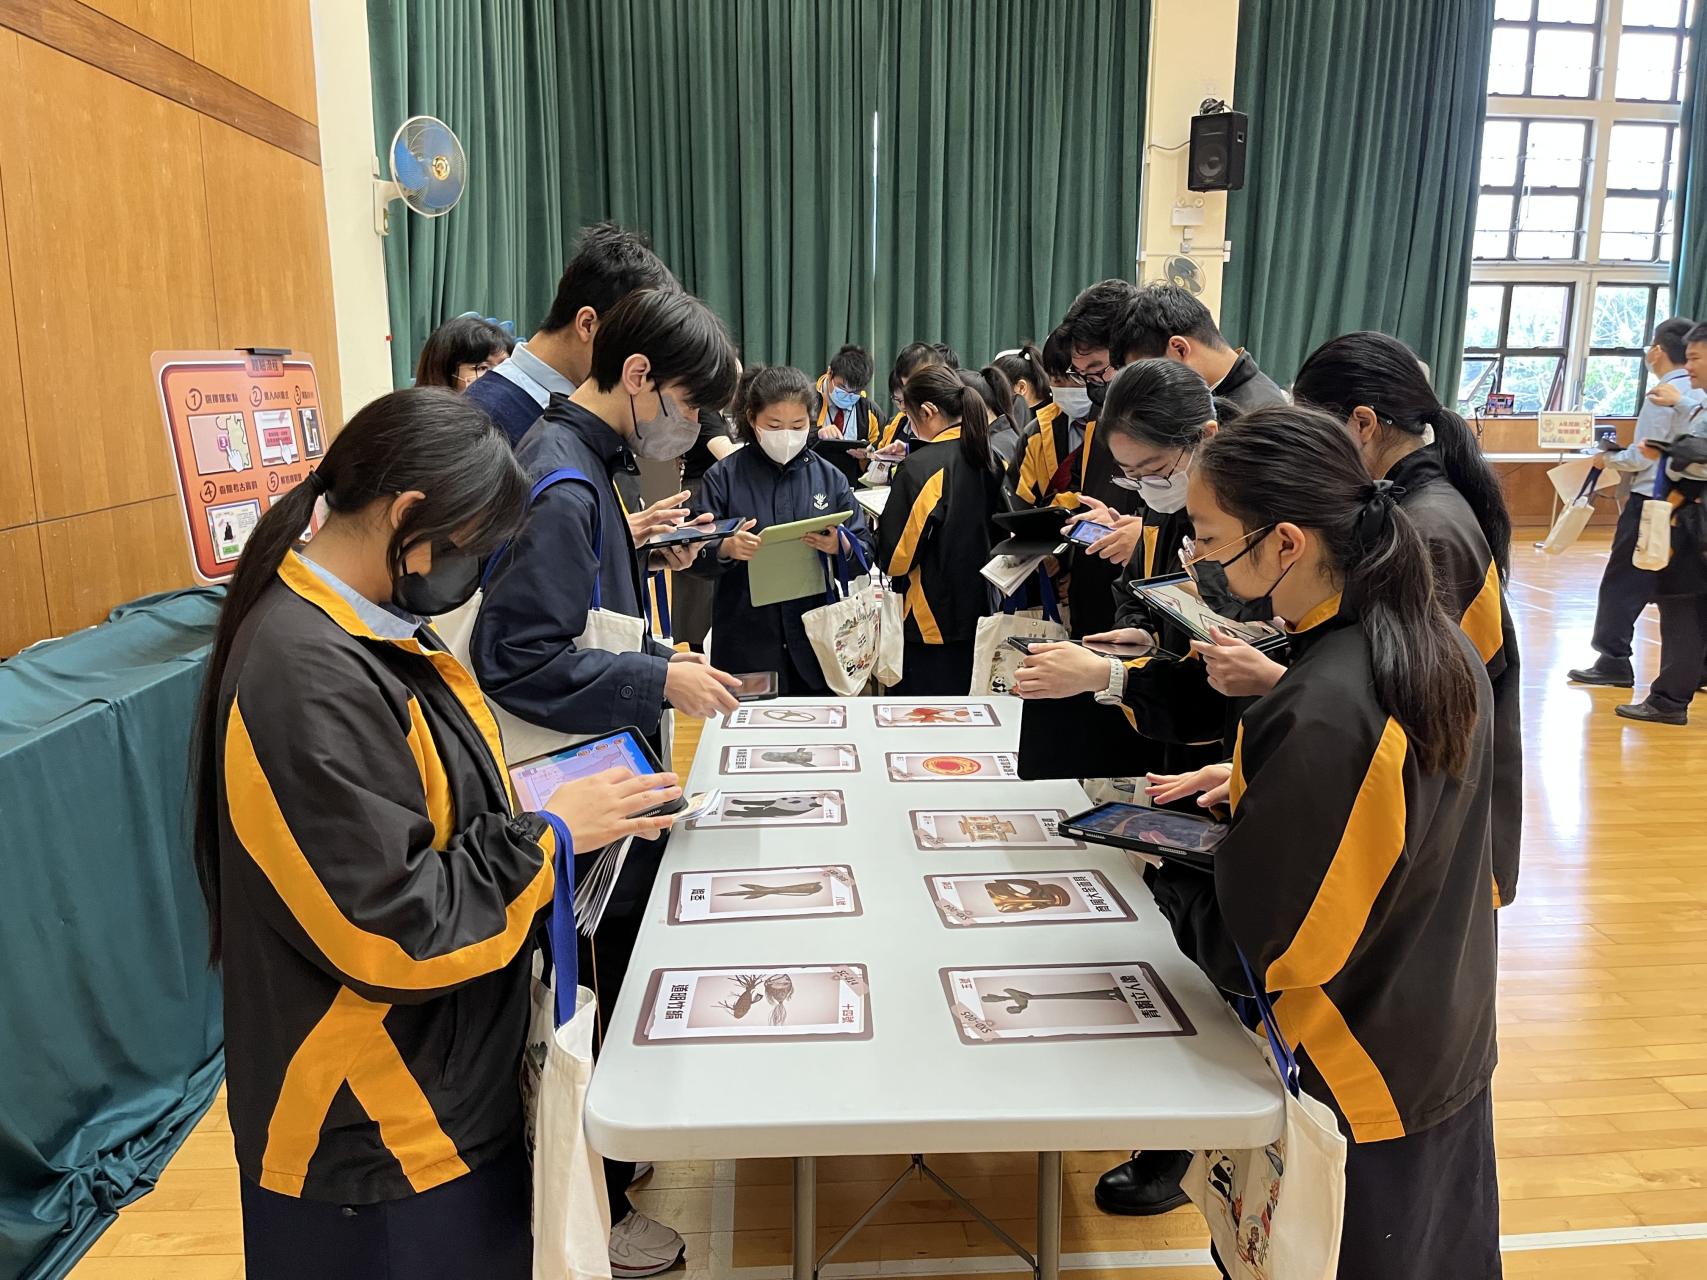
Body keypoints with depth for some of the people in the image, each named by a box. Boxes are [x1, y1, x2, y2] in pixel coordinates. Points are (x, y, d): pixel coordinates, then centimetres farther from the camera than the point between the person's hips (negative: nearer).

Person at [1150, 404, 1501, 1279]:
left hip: (1352, 1086, -8)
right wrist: (1245, 786, 2)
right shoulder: (1435, 642, -7)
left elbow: (1249, 950, -25)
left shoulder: (1319, 715, -34)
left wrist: (1156, 856, -9)